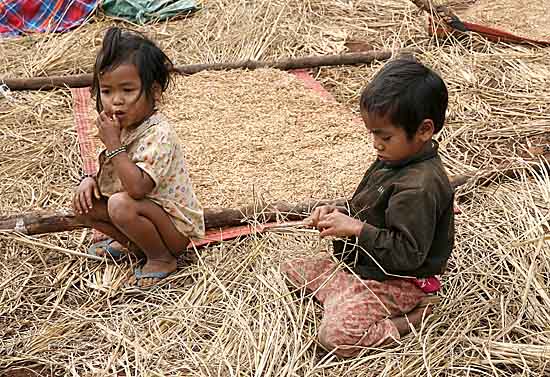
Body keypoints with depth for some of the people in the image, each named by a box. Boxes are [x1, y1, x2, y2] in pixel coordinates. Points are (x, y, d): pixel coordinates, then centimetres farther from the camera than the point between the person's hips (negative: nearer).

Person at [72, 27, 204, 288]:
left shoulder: (158, 134, -28)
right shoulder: (123, 126, 0)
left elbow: (136, 187, -37)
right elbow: (111, 171, 15)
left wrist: (113, 144, -32)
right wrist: (91, 180, -7)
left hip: (177, 227, -8)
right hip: (147, 210, 8)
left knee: (121, 205, -33)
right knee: (84, 202, 0)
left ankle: (163, 259, -9)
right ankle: (131, 243, 15)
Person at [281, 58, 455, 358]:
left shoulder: (420, 187, -28)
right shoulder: (393, 162, 3)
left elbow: (408, 253, -29)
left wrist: (357, 229, -28)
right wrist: (339, 213, -1)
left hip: (394, 282, -10)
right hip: (357, 264, 10)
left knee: (335, 336, -24)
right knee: (291, 270, 13)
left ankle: (411, 318, -6)